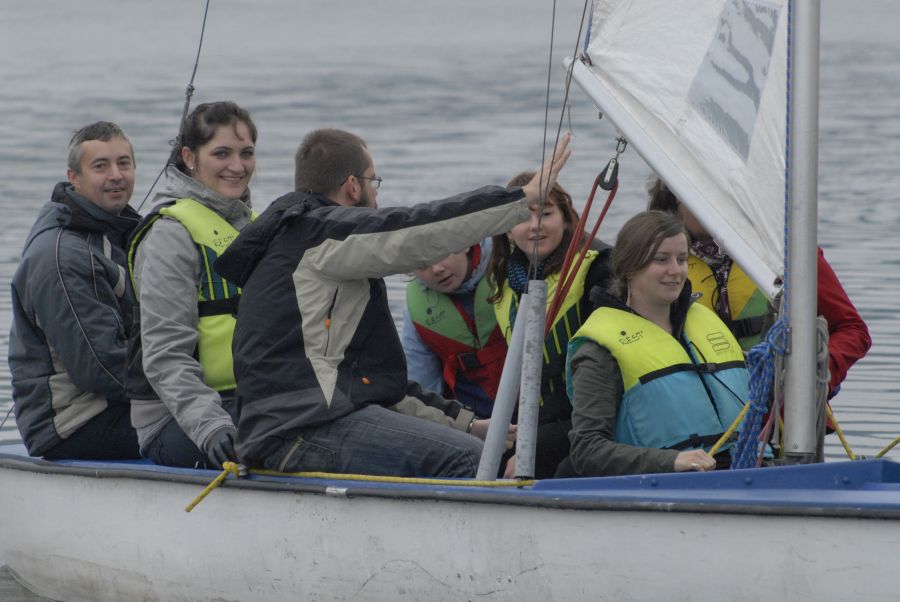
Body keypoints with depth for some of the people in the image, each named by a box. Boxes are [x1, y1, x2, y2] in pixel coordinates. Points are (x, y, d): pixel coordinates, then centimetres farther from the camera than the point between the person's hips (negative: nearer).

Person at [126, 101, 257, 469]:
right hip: (175, 421, -8)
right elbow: (165, 356, -17)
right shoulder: (170, 234, -9)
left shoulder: (253, 224, 19)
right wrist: (209, 428, -29)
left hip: (247, 405, 8)